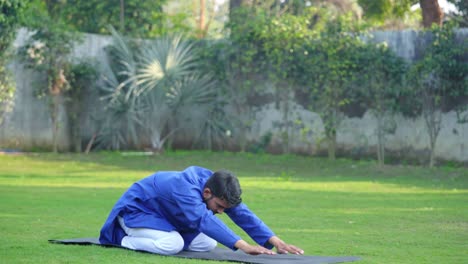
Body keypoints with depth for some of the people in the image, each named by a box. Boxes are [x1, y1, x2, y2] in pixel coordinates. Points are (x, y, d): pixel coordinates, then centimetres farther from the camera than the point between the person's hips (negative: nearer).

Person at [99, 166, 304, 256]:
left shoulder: (216, 185, -16)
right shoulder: (184, 188, -41)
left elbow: (243, 214, -18)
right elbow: (205, 220, -53)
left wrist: (276, 241, -28)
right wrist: (243, 246, -60)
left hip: (166, 217, 9)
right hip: (136, 211, -9)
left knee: (208, 244, -1)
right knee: (172, 244, -34)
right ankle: (124, 241, -12)